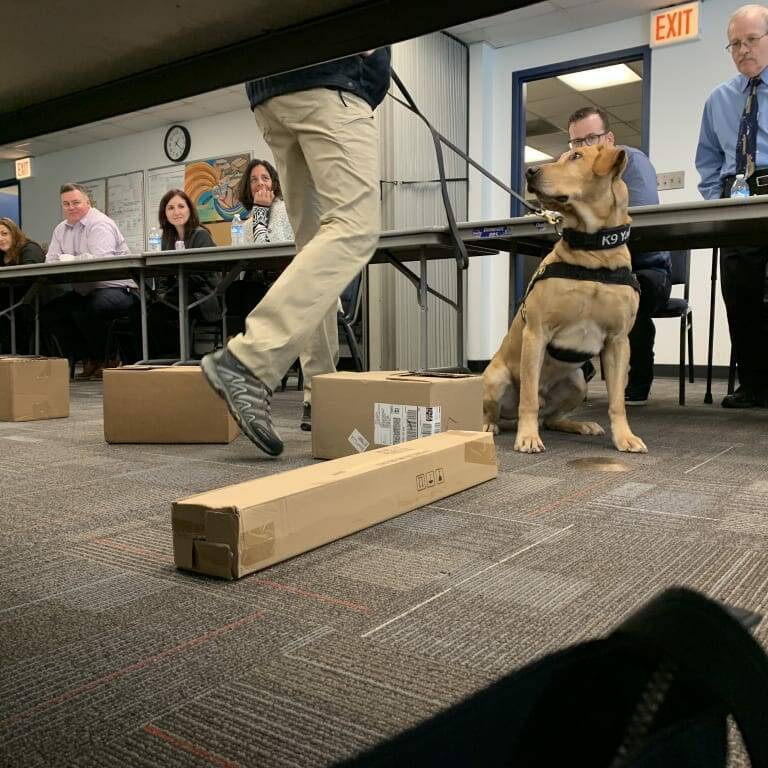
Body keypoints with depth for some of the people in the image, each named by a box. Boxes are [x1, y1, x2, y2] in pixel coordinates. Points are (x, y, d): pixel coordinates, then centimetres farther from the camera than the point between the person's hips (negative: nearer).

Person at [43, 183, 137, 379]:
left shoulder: (99, 224, -11)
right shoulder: (61, 229, 15)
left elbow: (102, 261, -25)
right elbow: (50, 262, 7)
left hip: (116, 288, -8)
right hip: (84, 291, 9)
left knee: (85, 311, -33)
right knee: (48, 313, -3)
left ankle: (107, 360, -8)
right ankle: (88, 358, 5)